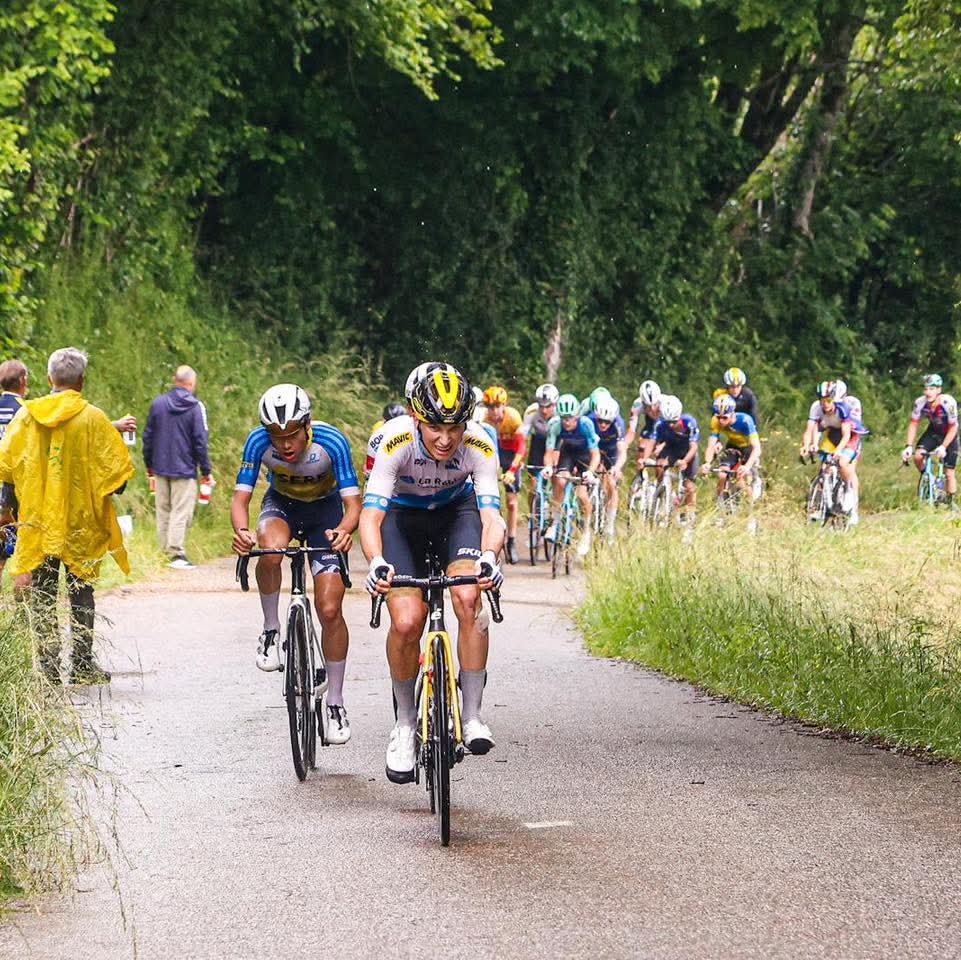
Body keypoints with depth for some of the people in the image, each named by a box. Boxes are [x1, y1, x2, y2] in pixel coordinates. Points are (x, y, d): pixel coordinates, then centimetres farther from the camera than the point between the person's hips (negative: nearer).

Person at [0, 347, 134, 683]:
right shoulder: (92, 418, -9)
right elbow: (114, 468, -8)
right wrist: (102, 493, 12)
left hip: (37, 520, 2)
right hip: (80, 520, -2)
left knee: (42, 594, 8)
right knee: (81, 592, 7)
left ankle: (48, 665, 6)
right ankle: (82, 664, 6)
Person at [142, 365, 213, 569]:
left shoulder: (158, 403, 5)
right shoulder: (196, 407, -8)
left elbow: (148, 436, 10)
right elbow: (200, 442, -9)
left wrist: (149, 464, 20)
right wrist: (206, 471, -2)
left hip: (160, 468, 5)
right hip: (185, 469, -5)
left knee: (163, 512, 11)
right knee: (181, 512, -4)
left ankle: (165, 552, 13)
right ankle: (177, 554, -10)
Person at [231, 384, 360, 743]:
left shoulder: (331, 442, -31)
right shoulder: (258, 441, -27)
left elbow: (353, 503, -30)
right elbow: (240, 498, -25)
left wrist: (345, 530, -53)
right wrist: (241, 531, -47)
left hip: (325, 509, -1)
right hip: (281, 503, 1)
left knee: (330, 609, -11)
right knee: (271, 549, -37)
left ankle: (335, 703, 3)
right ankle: (271, 631, -13)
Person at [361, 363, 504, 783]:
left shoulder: (479, 445, -29)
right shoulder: (396, 440, -33)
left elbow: (490, 513, -34)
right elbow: (371, 513, -37)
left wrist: (488, 557, -56)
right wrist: (377, 562, -56)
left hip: (456, 510, 1)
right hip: (403, 516, -1)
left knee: (468, 596, -27)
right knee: (406, 621, -18)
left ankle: (472, 716, -15)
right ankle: (404, 723, 5)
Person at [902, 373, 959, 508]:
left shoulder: (948, 402, -34)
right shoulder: (920, 402, -24)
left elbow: (953, 427, -26)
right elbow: (913, 424, -13)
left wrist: (943, 447, -34)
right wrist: (909, 446, -22)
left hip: (949, 434, -3)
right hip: (933, 431, 3)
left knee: (949, 472, -4)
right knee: (918, 456, -22)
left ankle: (951, 502, 15)